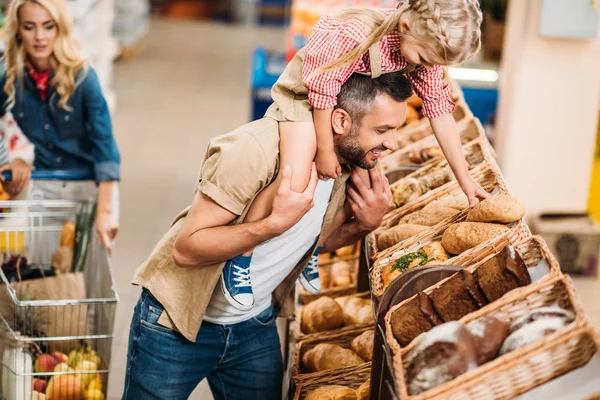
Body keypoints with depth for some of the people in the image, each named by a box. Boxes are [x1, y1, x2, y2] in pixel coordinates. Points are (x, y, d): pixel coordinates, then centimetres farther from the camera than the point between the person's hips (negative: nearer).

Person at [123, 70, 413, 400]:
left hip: (256, 327, 6)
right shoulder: (255, 149, -28)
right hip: (175, 323, -6)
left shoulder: (353, 161, -6)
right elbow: (186, 249, -27)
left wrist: (365, 225, -10)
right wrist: (277, 222, -38)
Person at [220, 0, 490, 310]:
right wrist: (325, 152, -15)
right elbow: (322, 95, -27)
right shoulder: (354, 36, -39)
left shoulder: (426, 46, -19)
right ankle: (240, 259, -4)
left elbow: (439, 110, -11)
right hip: (306, 96, -7)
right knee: (294, 184, -23)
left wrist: (465, 179, -9)